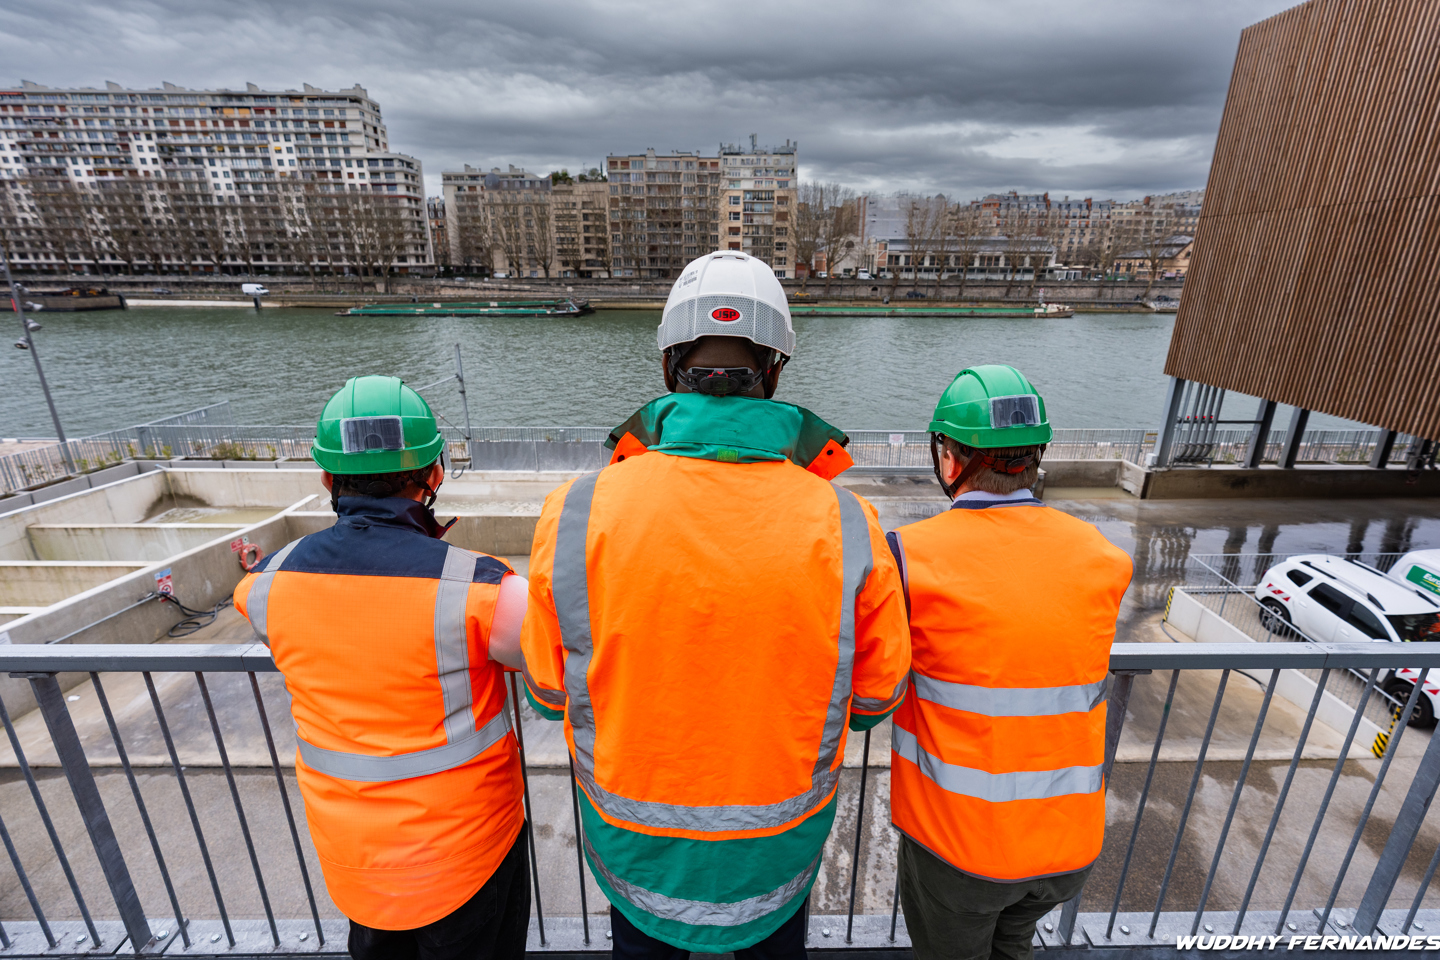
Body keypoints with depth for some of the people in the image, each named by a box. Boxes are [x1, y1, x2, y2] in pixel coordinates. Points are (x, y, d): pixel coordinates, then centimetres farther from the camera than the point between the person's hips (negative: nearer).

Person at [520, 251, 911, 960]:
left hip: (635, 843, 0)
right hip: (781, 846, 1)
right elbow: (875, 699, -10)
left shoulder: (576, 515, -26)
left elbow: (549, 693, -11)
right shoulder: (847, 524, -25)